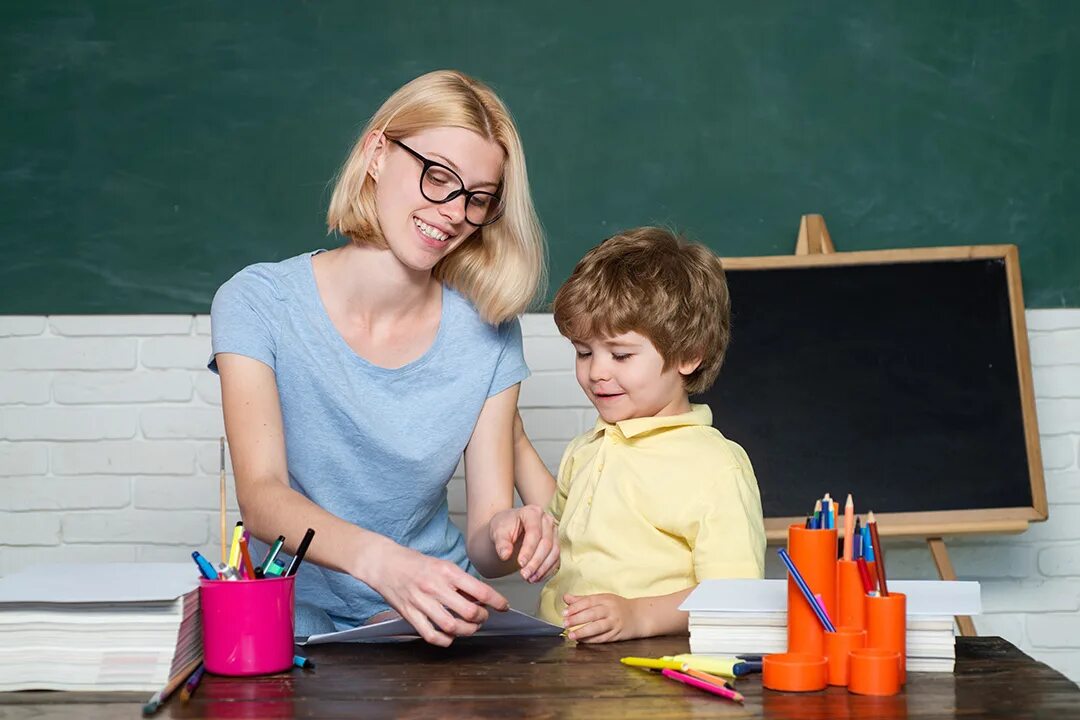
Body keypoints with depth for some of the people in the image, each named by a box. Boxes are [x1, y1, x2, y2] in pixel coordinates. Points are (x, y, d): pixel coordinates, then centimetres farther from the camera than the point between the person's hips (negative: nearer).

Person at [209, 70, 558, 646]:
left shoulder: (488, 333, 2)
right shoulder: (257, 303, -6)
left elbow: (483, 542, -1)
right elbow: (261, 496, -19)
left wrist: (506, 537, -27)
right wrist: (379, 560, -39)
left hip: (431, 621, 1)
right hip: (294, 618, -1)